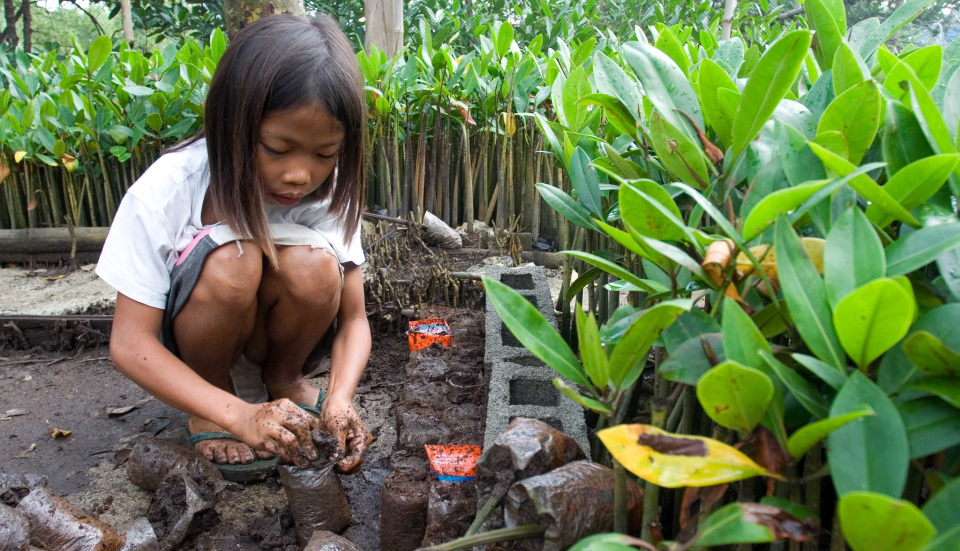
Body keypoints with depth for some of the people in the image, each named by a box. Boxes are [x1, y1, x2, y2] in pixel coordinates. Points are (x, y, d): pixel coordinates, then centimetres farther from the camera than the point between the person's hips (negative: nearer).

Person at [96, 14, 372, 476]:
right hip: (188, 339, -2)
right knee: (232, 261, -34)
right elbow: (129, 342, -26)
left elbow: (352, 318, -15)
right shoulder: (166, 190, -27)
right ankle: (208, 412, -7)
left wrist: (340, 398, -35)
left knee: (314, 266, -30)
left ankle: (283, 378, 0)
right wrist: (239, 414, -39)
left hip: (268, 330, 2)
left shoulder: (330, 190, -19)